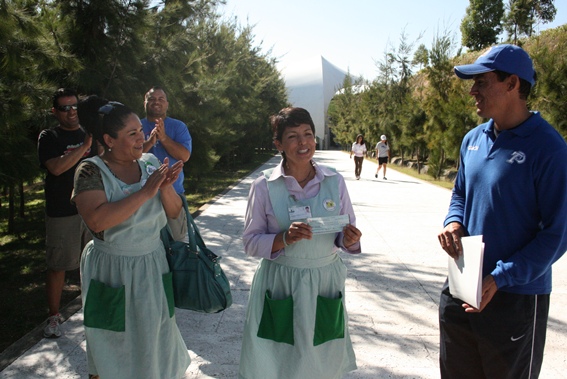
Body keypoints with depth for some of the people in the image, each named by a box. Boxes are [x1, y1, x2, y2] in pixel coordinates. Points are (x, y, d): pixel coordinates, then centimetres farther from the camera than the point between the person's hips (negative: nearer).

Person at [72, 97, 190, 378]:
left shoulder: (150, 164, 0)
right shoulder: (91, 171, -13)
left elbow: (175, 215, 2)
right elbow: (97, 221, -29)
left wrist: (166, 187, -18)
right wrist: (145, 192, -27)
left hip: (153, 269, 4)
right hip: (112, 273, -4)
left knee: (154, 344, 18)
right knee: (112, 351, 13)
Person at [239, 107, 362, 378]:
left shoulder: (335, 182, -1)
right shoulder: (264, 186, -7)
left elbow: (347, 234, 7)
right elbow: (251, 243, -5)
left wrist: (349, 240, -16)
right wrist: (284, 238, -22)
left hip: (325, 282, 2)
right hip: (279, 286, -2)